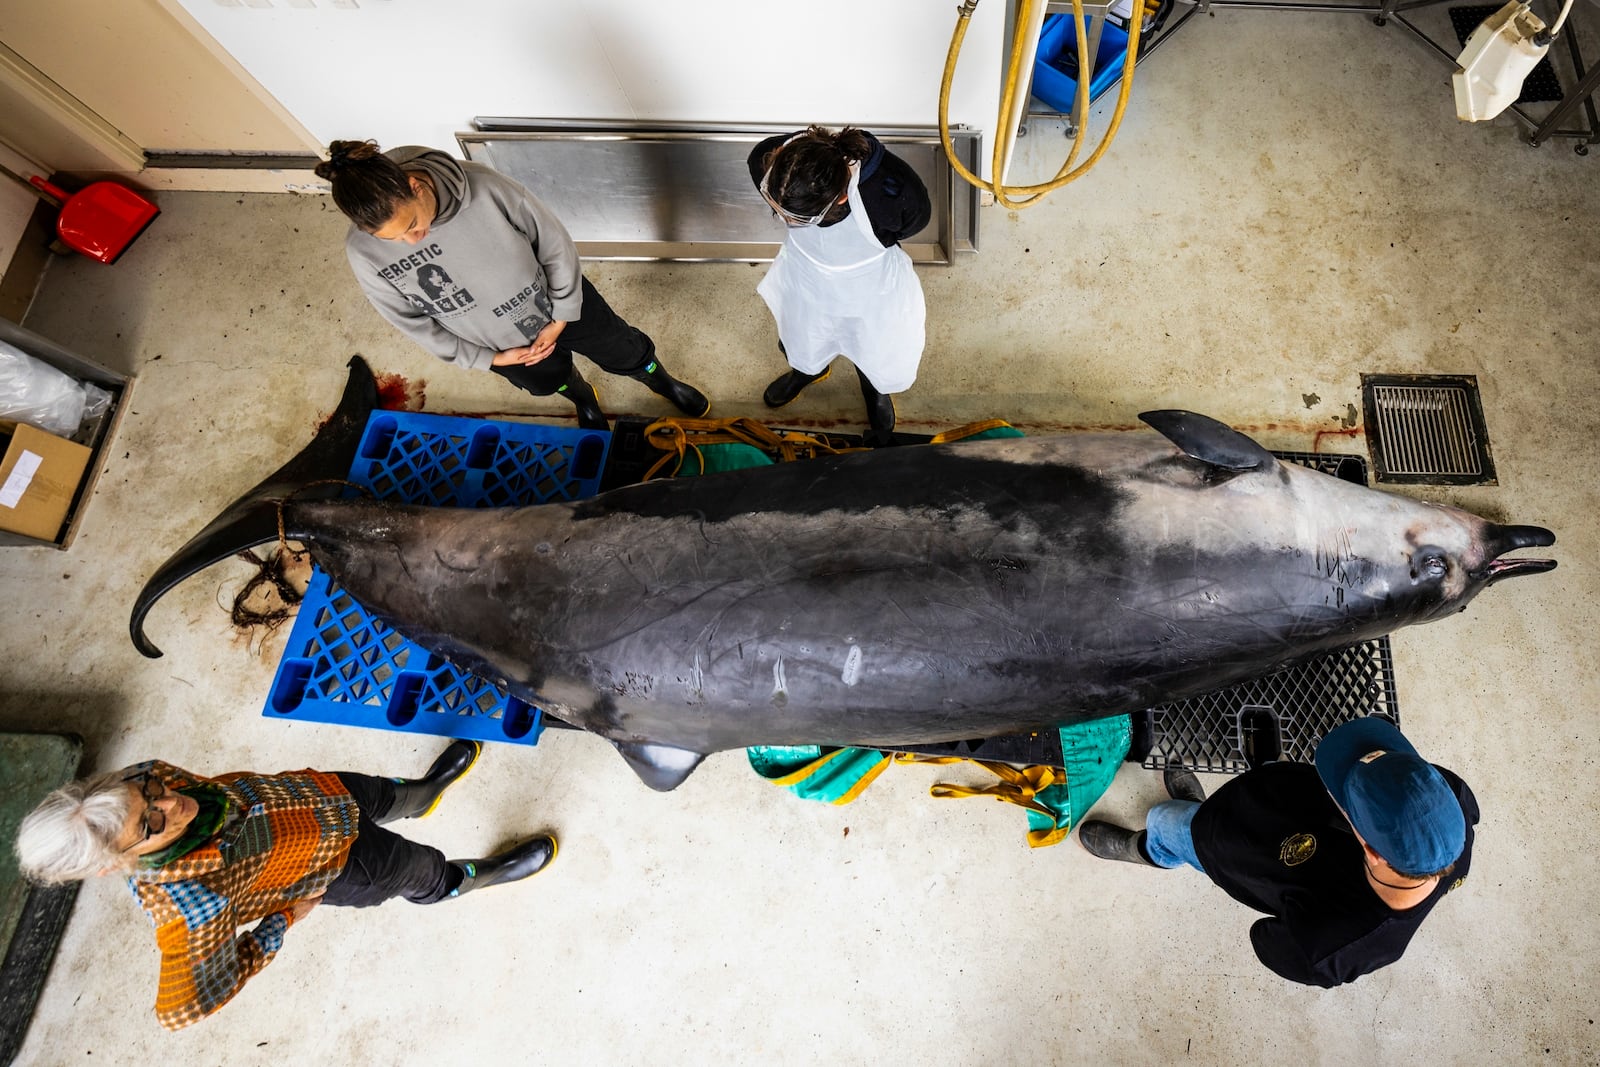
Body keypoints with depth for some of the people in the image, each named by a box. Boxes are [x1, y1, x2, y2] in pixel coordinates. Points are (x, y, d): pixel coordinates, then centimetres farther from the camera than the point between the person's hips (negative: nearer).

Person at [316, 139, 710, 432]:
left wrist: (561, 317, -11)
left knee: (626, 352, 22)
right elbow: (414, 322, -11)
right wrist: (489, 358, -8)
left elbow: (554, 243, -19)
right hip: (505, 345, 1)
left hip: (564, 302, -1)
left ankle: (662, 382, 59)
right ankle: (585, 401, 68)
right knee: (551, 381, 30)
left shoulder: (482, 185, -35)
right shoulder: (364, 254, -28)